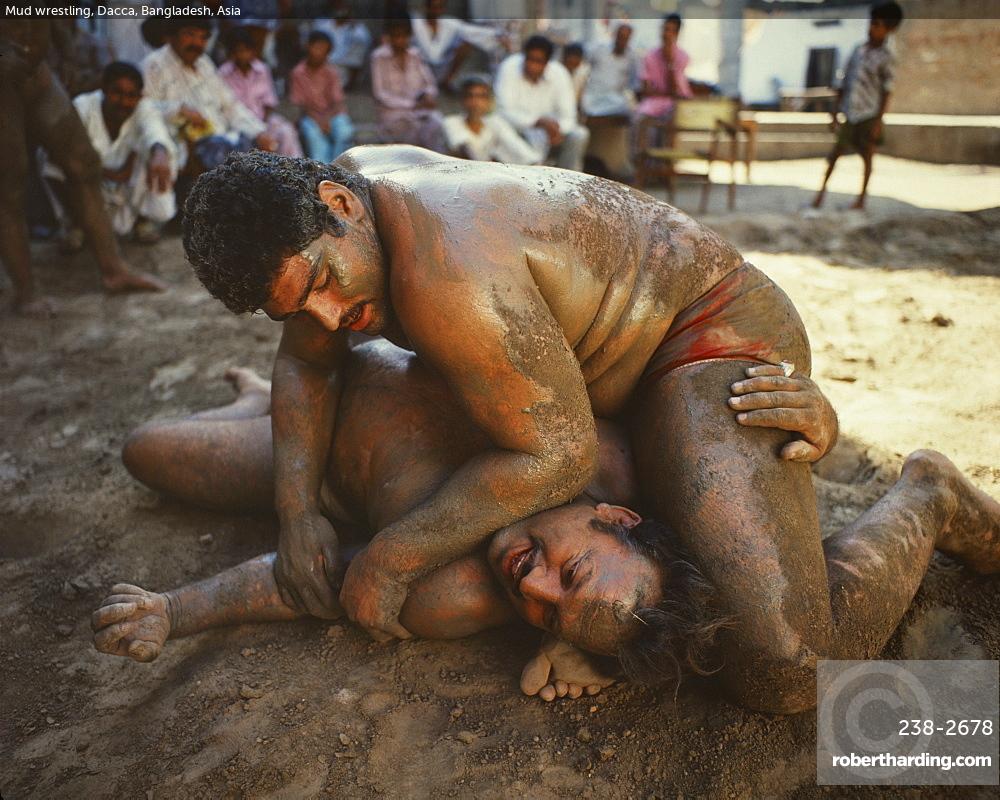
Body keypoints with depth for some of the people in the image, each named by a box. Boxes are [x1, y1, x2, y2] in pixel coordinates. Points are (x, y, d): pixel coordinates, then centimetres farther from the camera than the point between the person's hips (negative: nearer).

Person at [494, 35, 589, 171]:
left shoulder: (559, 73, -6)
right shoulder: (510, 68, -14)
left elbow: (568, 115, -9)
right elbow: (505, 112, -20)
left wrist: (558, 129, -33)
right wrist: (537, 121, -34)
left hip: (547, 128, 4)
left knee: (579, 135, -21)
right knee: (538, 137, -35)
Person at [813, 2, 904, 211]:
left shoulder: (887, 56, -6)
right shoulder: (858, 50, 7)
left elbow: (886, 91, -8)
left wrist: (878, 122, -12)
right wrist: (835, 112, 10)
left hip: (869, 114, -4)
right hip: (850, 113, 4)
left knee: (867, 156, 5)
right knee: (835, 152, 4)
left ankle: (862, 198, 14)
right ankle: (822, 188, 16)